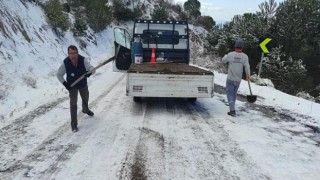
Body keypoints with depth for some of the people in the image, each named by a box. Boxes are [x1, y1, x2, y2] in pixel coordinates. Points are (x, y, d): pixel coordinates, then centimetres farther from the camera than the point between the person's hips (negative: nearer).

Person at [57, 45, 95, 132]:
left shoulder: (83, 60, -28)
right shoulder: (65, 63, -26)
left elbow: (92, 68, -34)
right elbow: (59, 75, -12)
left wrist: (90, 72, -57)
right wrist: (65, 83, -23)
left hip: (83, 84, 2)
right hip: (72, 86, -2)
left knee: (86, 98, 26)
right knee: (73, 104, -9)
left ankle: (85, 109, 60)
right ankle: (74, 125, 0)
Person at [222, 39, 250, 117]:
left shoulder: (230, 54, -14)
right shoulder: (245, 56, -10)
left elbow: (223, 61, 3)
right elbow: (247, 67, -10)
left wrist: (226, 55, 24)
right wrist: (248, 75, 7)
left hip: (230, 79, -3)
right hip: (238, 79, 3)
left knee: (230, 93, 4)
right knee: (234, 93, 20)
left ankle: (232, 110, -5)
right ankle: (232, 107, 31)